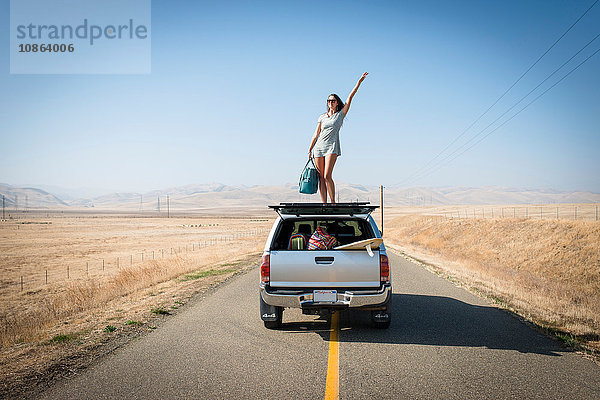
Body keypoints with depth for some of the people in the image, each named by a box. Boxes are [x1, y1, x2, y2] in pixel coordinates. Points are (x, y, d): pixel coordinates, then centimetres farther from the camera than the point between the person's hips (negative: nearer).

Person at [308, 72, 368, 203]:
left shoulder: (341, 114, 8)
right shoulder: (322, 117, 14)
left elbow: (350, 97, 2)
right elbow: (316, 134, 14)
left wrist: (359, 82, -1)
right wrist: (309, 150, 10)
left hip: (332, 147, -3)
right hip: (319, 147, 4)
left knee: (327, 176, -17)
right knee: (321, 177, -2)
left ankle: (333, 202, -8)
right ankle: (324, 204, 1)